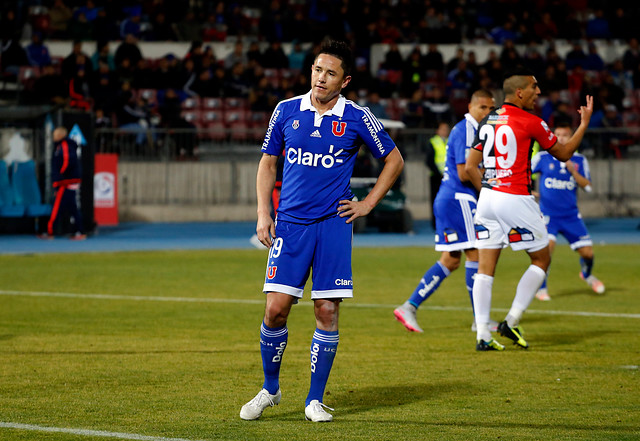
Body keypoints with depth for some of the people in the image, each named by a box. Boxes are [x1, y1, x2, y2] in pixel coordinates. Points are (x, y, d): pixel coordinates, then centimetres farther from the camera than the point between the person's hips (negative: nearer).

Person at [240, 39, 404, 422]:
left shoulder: (357, 118, -1)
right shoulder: (287, 111, 4)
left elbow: (394, 161, 11)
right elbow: (268, 162, 15)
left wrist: (368, 204, 4)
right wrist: (264, 214, 6)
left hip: (334, 224, -1)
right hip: (290, 222, 1)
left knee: (327, 311, -3)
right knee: (276, 308, -5)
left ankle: (315, 399, 9)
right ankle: (270, 389, 15)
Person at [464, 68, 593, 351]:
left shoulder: (488, 122, 10)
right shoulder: (530, 122, -8)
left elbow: (470, 167, 11)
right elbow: (563, 153, 5)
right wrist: (585, 123, 16)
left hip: (488, 198, 6)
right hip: (516, 199, -6)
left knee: (485, 267, 5)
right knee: (541, 260, 11)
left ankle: (482, 335, -1)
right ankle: (511, 322, 3)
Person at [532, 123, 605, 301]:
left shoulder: (579, 160, 4)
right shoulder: (543, 157, -2)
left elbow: (587, 186, -2)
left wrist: (573, 171, -15)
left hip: (571, 215, 3)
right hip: (548, 214, -3)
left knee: (587, 252, 1)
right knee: (548, 246, -25)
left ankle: (587, 274, 37)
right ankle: (541, 288, -9)